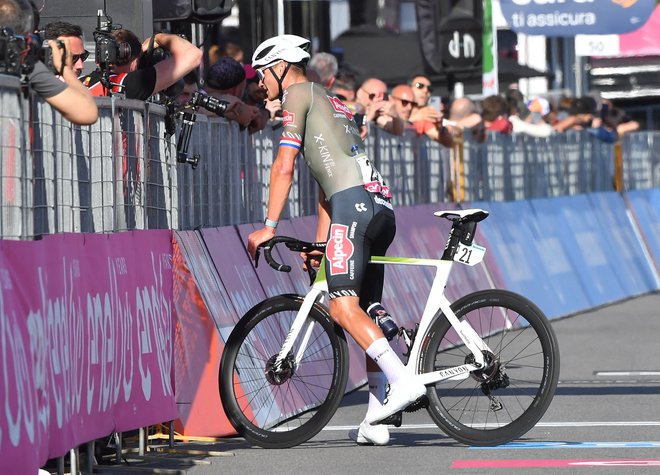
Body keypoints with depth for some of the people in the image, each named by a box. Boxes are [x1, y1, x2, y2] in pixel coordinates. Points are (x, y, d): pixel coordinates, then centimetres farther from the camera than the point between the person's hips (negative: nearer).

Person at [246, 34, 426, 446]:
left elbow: (284, 168, -1)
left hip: (353, 203, -9)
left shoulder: (300, 93, 7)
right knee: (368, 312, 8)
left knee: (344, 307, -17)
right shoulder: (333, 103, 34)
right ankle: (376, 423, 4)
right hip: (382, 206, 9)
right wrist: (318, 243, 33)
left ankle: (404, 381, -31)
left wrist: (268, 227, -1)